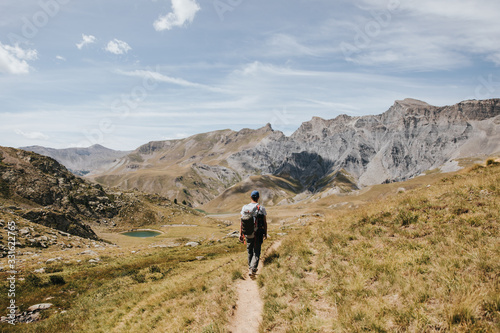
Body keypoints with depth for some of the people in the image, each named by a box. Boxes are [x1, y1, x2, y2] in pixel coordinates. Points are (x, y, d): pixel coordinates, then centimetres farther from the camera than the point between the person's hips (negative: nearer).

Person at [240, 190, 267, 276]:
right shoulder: (261, 208, -10)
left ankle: (250, 267, 33)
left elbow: (241, 222, -2)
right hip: (258, 234, -3)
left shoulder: (244, 207, -3)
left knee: (249, 251, 21)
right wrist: (265, 234, 5)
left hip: (248, 234, 3)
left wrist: (240, 234, 4)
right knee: (256, 252, 6)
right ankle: (252, 269, -9)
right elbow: (265, 222, -6)